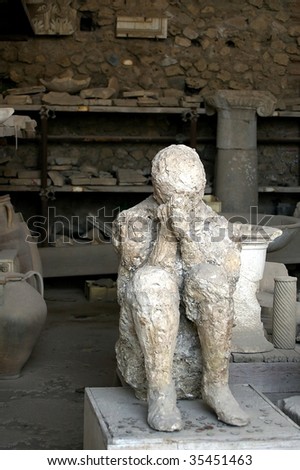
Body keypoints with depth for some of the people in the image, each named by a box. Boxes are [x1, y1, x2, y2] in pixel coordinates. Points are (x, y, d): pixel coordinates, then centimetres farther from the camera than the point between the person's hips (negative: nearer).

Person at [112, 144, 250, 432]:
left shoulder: (212, 223, -1)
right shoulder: (134, 221, -6)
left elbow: (214, 279, -15)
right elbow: (141, 278, -16)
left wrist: (186, 231, -27)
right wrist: (165, 234, -28)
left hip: (196, 315, 2)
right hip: (151, 317, -1)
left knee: (211, 279, -32)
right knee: (153, 283, -36)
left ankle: (216, 386, -23)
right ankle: (160, 391, -30)